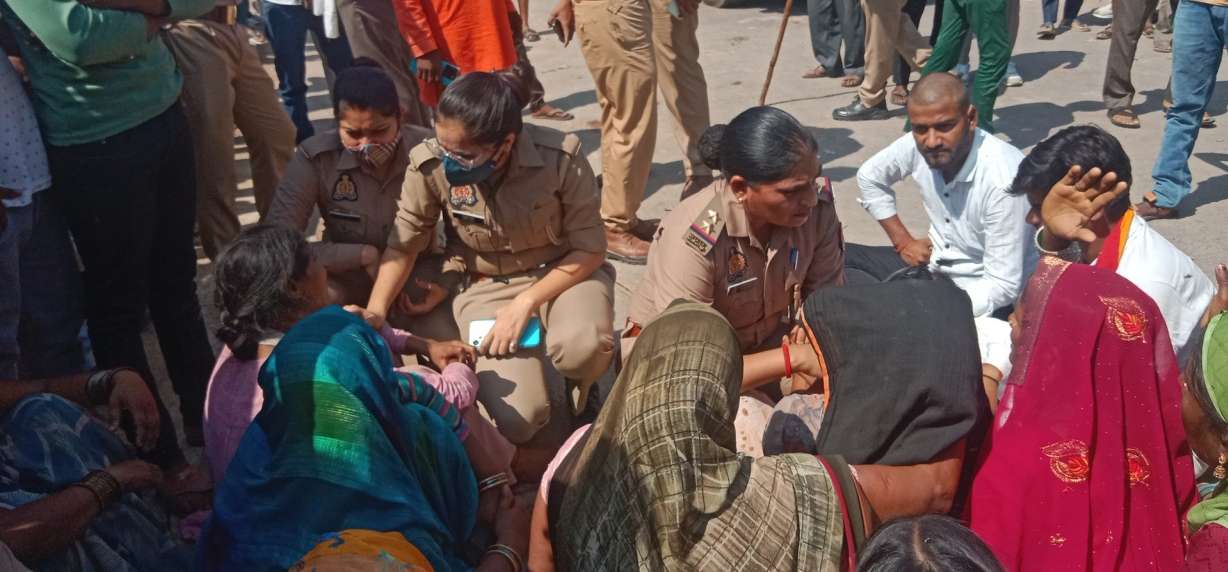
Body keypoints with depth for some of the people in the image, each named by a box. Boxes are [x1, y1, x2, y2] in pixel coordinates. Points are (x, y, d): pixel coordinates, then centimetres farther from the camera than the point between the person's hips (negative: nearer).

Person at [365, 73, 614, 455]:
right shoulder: (429, 165, -19)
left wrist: (526, 303, -22)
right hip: (486, 288, 1)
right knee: (517, 420, -20)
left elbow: (590, 249, -13)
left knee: (581, 346, -37)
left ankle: (583, 390, 2)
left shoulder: (561, 158, -24)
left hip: (564, 272, -1)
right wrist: (375, 314, -13)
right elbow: (403, 244, -3)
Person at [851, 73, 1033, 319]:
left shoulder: (1003, 179, -30)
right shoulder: (918, 146, -12)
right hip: (933, 265, 7)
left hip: (980, 294, -6)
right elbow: (869, 177, 11)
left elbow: (1002, 287, -26)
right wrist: (903, 241, 5)